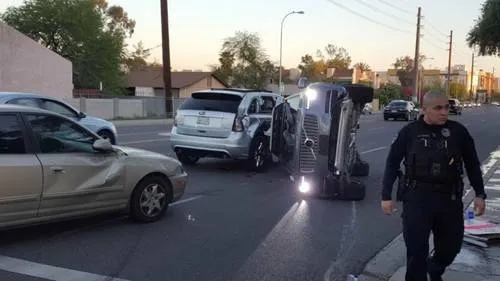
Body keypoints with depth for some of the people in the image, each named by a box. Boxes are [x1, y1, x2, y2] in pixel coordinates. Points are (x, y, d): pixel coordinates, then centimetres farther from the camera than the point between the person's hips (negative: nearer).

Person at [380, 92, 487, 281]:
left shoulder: (458, 131, -1)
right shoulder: (409, 132, -4)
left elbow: (472, 164, 9)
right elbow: (392, 164, 1)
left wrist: (479, 194, 6)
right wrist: (386, 196, -1)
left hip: (449, 198, 2)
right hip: (417, 197, -2)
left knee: (451, 245, 15)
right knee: (416, 249, 1)